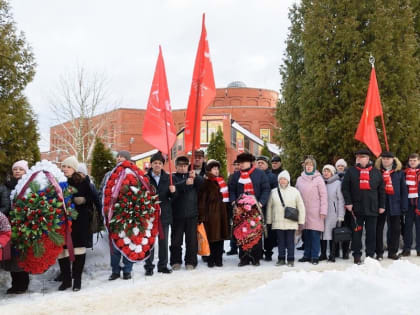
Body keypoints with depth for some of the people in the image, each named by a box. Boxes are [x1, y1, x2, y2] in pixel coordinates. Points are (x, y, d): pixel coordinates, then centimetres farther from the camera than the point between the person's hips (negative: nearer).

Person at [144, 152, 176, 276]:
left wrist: (172, 191, -10)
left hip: (164, 213, 3)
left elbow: (172, 197, 11)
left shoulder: (167, 178, 8)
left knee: (163, 241, 9)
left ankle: (163, 265, 20)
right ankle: (149, 266, 10)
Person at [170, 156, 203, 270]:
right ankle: (176, 261, 15)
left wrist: (195, 177, -29)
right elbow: (174, 187, -17)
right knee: (176, 239, 4)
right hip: (177, 214, -1)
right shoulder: (173, 178, 5)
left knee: (192, 239, 3)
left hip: (192, 213, 2)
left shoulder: (193, 176, 12)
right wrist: (185, 183, -35)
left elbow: (202, 183, -8)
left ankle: (190, 262, 11)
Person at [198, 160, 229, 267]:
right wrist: (202, 215, -14)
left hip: (221, 213, 6)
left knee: (220, 236, 8)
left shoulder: (221, 181, 14)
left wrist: (227, 213, 13)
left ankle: (218, 259, 15)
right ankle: (211, 260, 6)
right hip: (211, 213, -6)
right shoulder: (206, 183, -4)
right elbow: (202, 200, -8)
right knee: (211, 237, -3)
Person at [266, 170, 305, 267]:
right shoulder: (274, 192, 6)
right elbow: (269, 207, 11)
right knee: (280, 241, 6)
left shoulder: (294, 191, 3)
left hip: (291, 222, -1)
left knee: (290, 241, 1)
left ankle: (291, 260, 9)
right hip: (278, 222, 1)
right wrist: (268, 221, 9)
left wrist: (301, 221, 2)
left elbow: (301, 207, 5)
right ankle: (281, 259, 15)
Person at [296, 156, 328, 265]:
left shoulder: (318, 179, -2)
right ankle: (307, 255, 16)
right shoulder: (299, 179, 10)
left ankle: (315, 256, 2)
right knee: (306, 234, 8)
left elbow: (323, 196, -3)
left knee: (315, 234, -4)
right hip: (304, 211, 4)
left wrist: (323, 211, -8)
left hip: (315, 212, -4)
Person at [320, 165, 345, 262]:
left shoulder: (337, 183, -2)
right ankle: (323, 254, 17)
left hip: (333, 213, -3)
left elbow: (341, 200, -3)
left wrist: (340, 216, -7)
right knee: (322, 233, 6)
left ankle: (332, 255, 8)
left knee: (333, 234, -1)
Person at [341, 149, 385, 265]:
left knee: (371, 233, 6)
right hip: (356, 209, -1)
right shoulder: (351, 171, 3)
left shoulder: (376, 172, 8)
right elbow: (345, 188, 1)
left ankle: (370, 255, 16)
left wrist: (382, 206, 6)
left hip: (372, 209, 1)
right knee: (356, 233, 3)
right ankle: (357, 255, 11)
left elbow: (381, 190, 10)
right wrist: (348, 202, -7)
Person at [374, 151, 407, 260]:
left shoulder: (399, 172, 5)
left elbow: (403, 190, 4)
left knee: (395, 229, 7)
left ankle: (392, 252, 18)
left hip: (394, 205, 1)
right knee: (378, 229, 4)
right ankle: (379, 252, 13)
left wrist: (404, 206, -3)